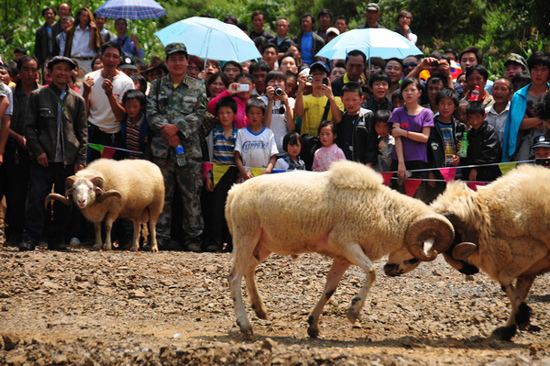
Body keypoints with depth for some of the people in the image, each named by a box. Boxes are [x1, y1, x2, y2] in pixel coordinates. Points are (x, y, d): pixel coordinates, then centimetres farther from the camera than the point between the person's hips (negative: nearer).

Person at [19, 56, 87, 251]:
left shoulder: (77, 100, 11)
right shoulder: (37, 96, 7)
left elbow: (82, 132, 11)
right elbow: (29, 126, 4)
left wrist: (80, 159, 2)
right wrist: (38, 151, -8)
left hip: (68, 161, 2)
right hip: (44, 159, -2)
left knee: (63, 204, 5)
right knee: (36, 198, -10)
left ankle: (57, 240, 14)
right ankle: (30, 238, -6)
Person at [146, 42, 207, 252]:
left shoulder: (198, 87, 9)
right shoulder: (157, 85, 12)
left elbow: (199, 114, -1)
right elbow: (151, 111, 3)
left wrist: (177, 128, -13)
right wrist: (166, 130, -12)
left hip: (189, 148, -1)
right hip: (161, 148, 1)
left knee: (191, 195, -1)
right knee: (162, 194, 3)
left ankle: (193, 237, 4)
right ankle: (160, 237, 7)